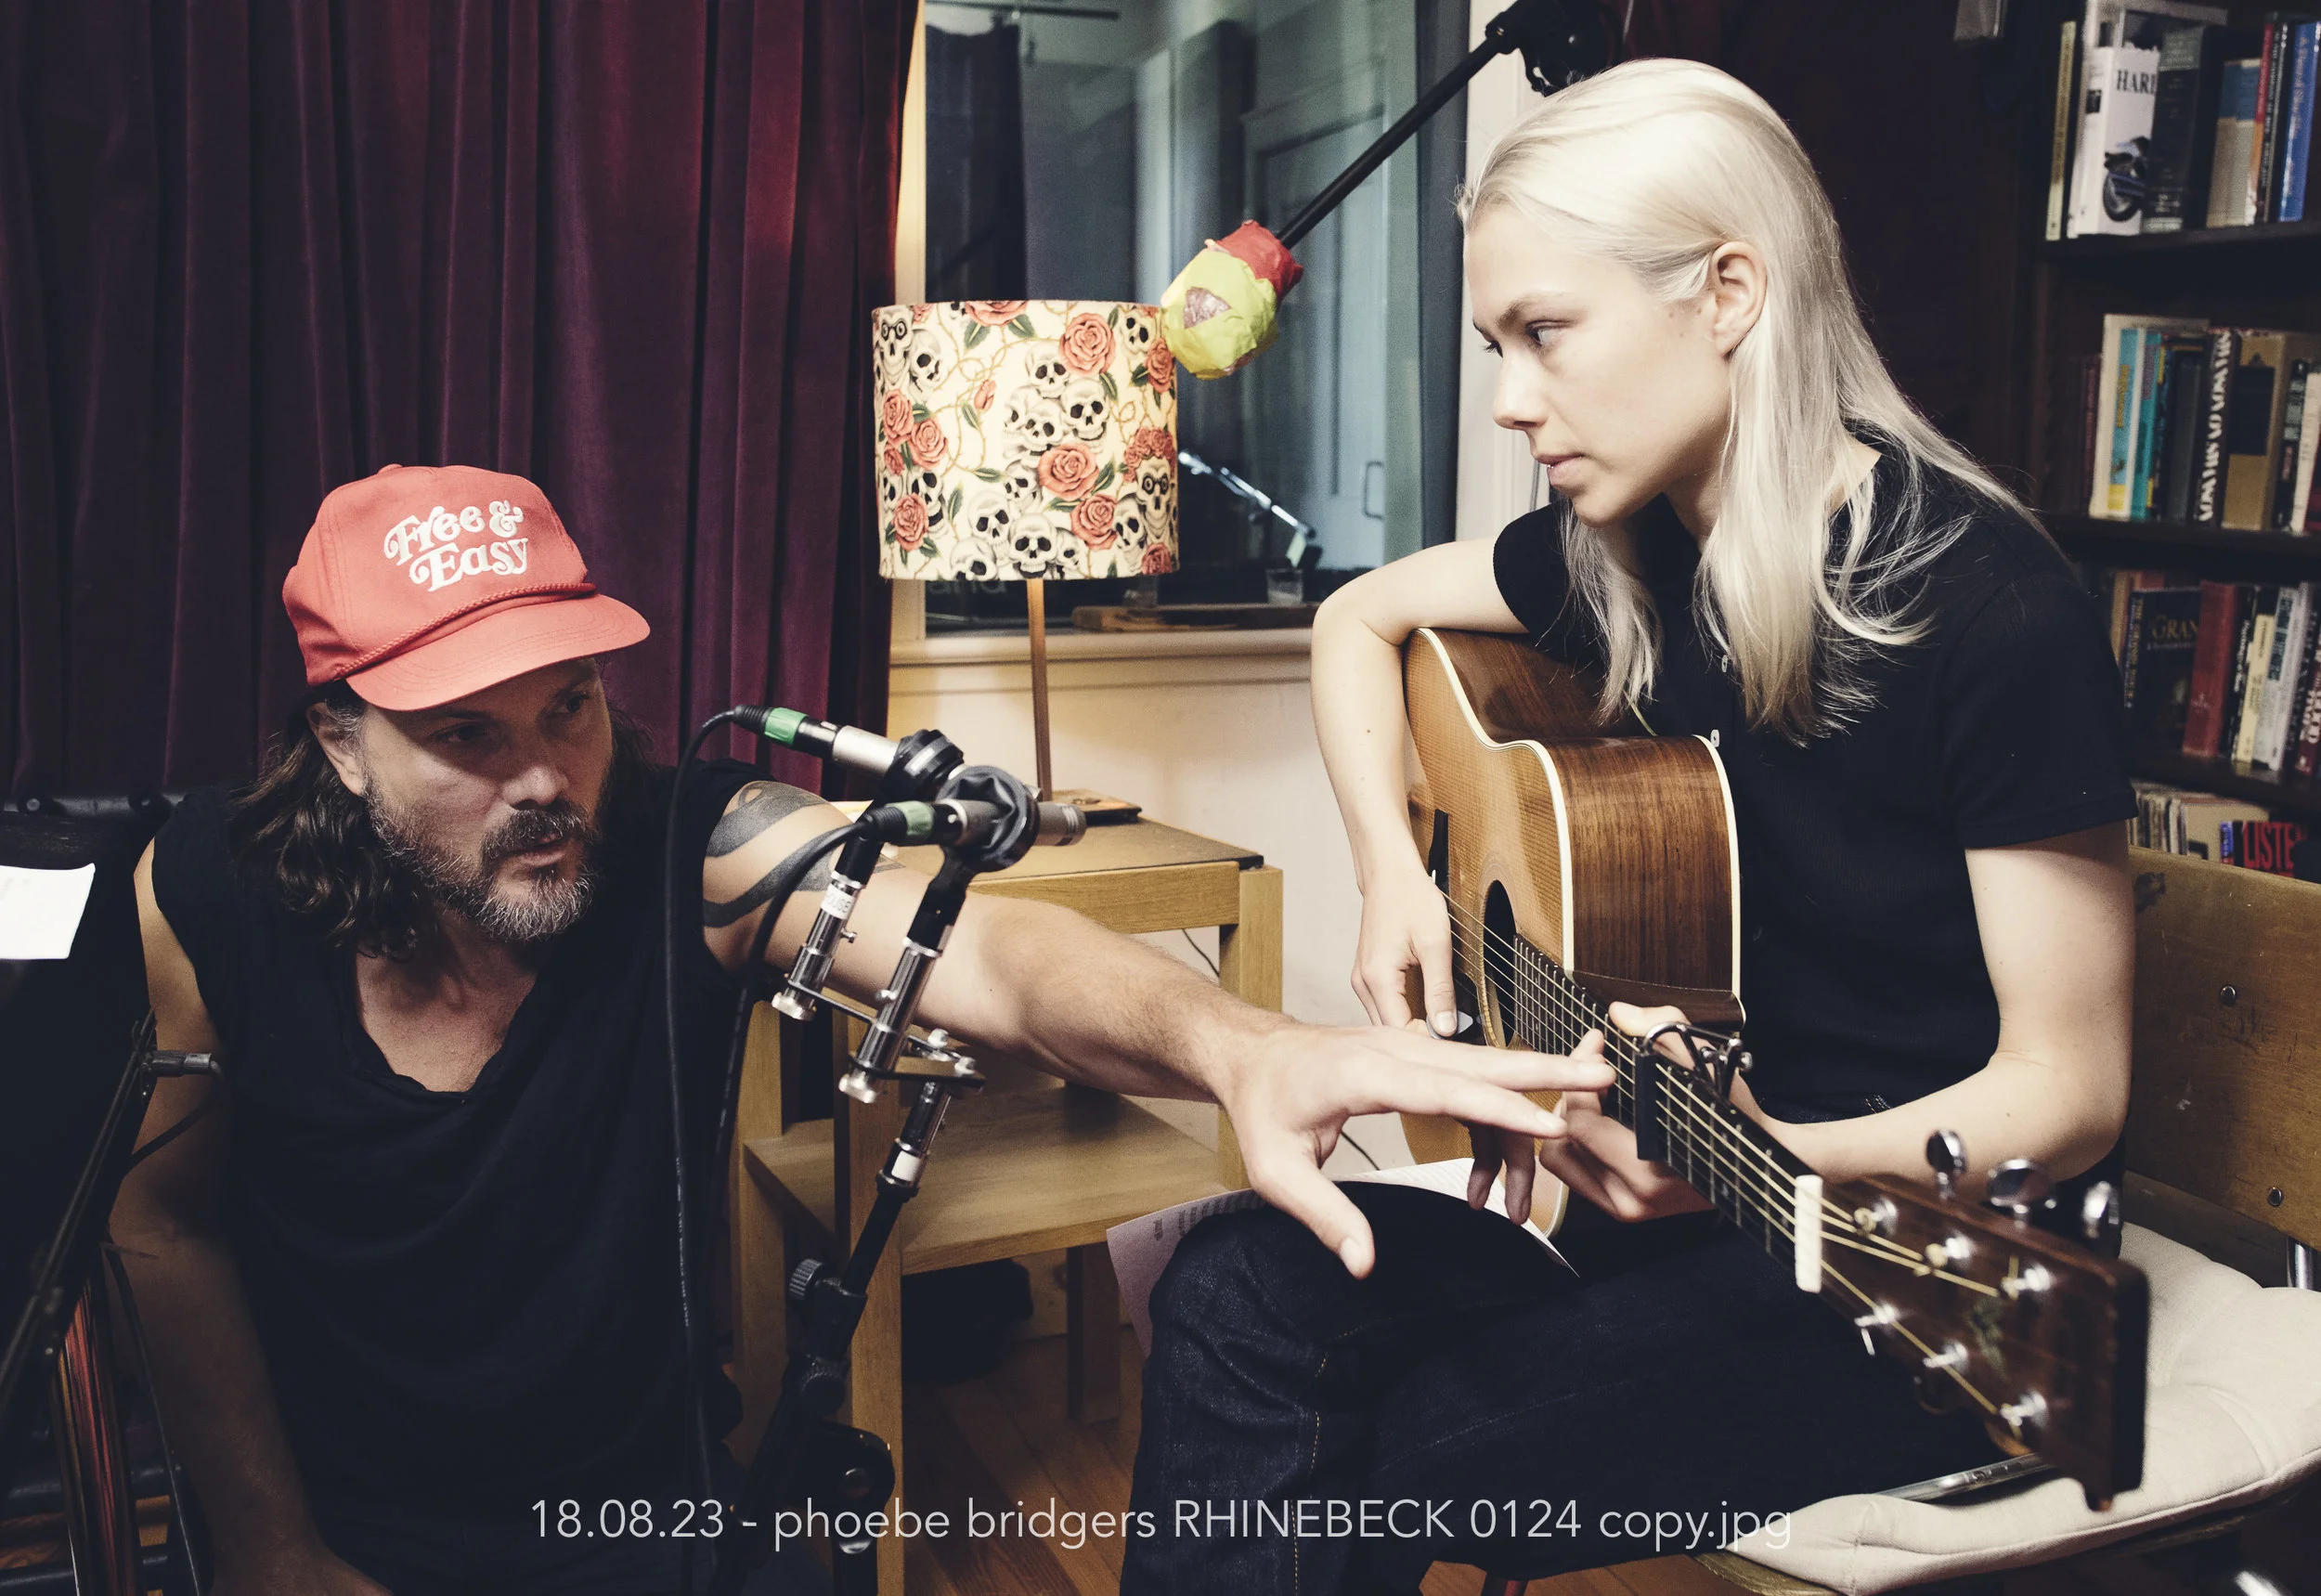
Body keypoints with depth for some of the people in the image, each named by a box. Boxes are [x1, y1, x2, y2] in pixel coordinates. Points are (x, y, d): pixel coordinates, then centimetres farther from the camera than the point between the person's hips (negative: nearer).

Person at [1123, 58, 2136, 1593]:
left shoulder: (1992, 605, -19)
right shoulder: (1624, 556, 1)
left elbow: (2070, 1087, -15)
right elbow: (1360, 616, 17)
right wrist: (1395, 873, 2)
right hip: (1685, 1175, 6)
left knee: (1396, 1452, -24)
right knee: (1238, 1294, -17)